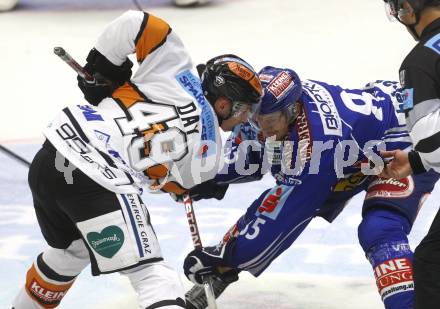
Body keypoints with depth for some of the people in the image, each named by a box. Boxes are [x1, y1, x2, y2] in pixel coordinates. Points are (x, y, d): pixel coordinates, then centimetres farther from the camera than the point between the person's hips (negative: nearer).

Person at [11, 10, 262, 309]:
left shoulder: (177, 69, 14)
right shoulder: (209, 147, 6)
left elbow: (134, 23, 7)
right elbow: (166, 182, 19)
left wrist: (100, 68, 19)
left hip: (47, 160, 7)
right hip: (97, 184, -7)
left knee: (71, 251, 34)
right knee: (152, 274, -7)